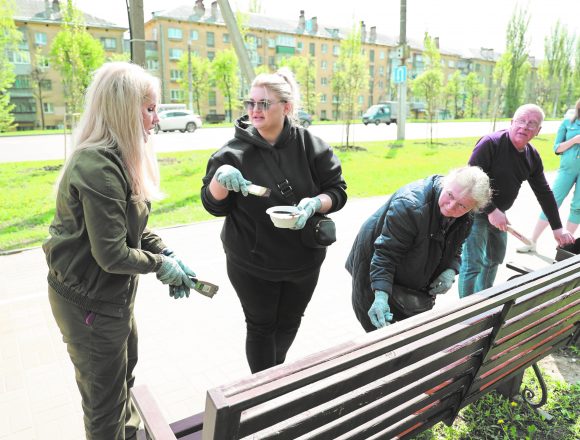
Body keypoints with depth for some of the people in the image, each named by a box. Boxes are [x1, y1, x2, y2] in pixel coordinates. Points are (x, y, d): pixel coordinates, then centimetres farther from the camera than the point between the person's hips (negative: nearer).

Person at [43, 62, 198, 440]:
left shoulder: (120, 157, 4)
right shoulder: (98, 167, -28)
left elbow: (134, 227, 8)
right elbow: (112, 255, -27)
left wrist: (167, 254, -4)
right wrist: (160, 265, -12)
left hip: (114, 293, 10)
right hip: (88, 300, -10)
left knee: (124, 370, 29)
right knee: (106, 397, 11)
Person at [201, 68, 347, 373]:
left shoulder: (310, 146, -8)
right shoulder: (234, 151, -10)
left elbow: (337, 191, -3)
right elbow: (214, 206, -7)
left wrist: (314, 203, -25)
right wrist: (220, 177, -27)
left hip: (303, 259, 2)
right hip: (252, 263, -2)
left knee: (289, 323, 22)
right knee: (261, 326, 11)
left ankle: (276, 370, 50)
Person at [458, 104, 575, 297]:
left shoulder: (533, 156, 3)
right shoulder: (491, 143, -20)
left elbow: (544, 192, 9)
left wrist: (557, 227, 9)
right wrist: (491, 210, -26)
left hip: (498, 212, 9)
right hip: (476, 210, -8)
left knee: (494, 259, 21)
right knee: (473, 264, -9)